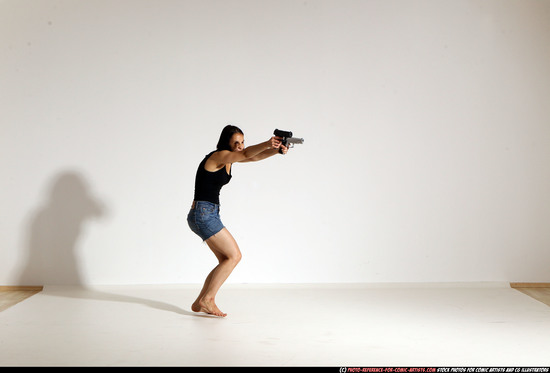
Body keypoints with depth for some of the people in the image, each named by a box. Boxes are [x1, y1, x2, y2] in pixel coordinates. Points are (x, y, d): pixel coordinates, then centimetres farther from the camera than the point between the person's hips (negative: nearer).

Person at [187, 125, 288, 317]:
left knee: (227, 260, 9)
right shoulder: (218, 156, -15)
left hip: (209, 215, 10)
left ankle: (200, 303, 12)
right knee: (234, 256, -9)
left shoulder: (230, 157, 12)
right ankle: (207, 299, -4)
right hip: (203, 214, -10)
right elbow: (246, 154, -32)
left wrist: (277, 149, -16)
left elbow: (254, 157, 3)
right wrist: (268, 143, -47)